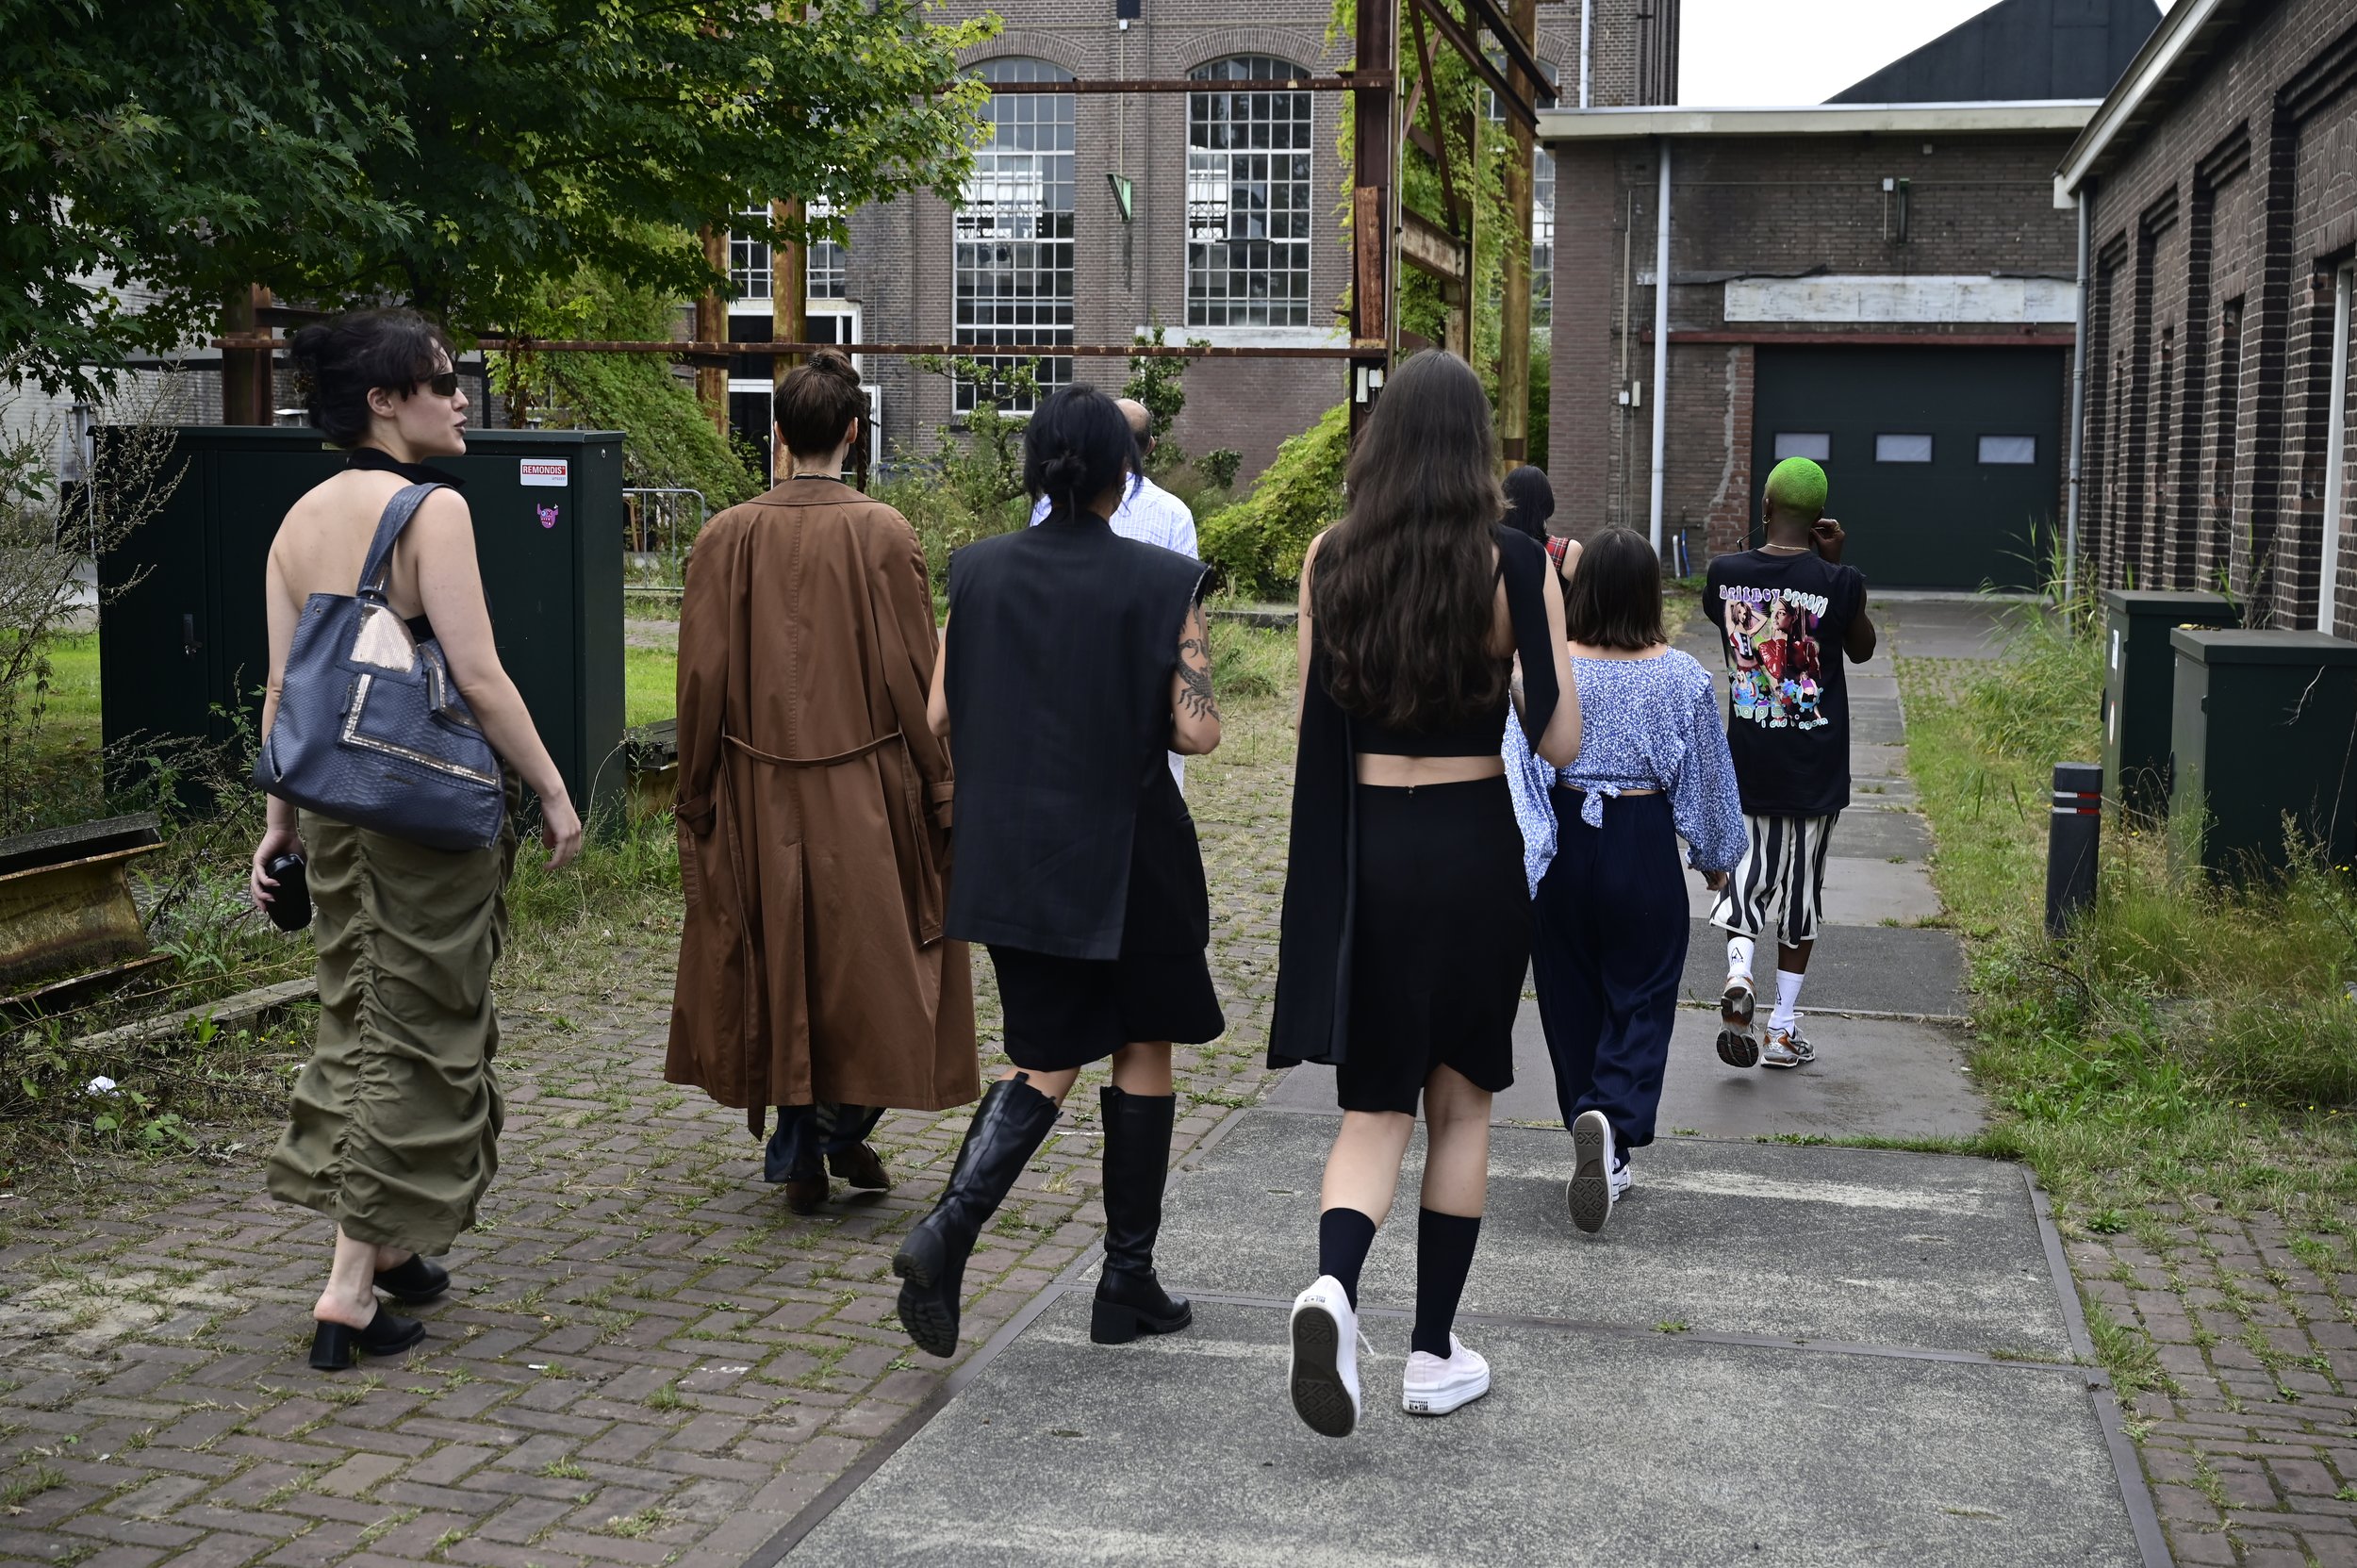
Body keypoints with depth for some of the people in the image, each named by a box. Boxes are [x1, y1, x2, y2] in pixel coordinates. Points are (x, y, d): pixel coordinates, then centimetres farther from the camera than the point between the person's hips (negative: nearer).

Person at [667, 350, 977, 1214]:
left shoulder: (727, 536, -3)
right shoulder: (883, 533, -9)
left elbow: (703, 678, -1)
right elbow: (914, 677, -8)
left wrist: (696, 794, 9)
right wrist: (941, 790, 0)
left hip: (760, 791, 2)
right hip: (866, 788, -2)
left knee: (780, 960, 11)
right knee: (870, 951, 14)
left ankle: (799, 1156, 16)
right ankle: (848, 1119, 7)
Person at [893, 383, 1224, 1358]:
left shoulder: (977, 573, -1)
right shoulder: (1163, 582, -11)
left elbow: (940, 718, 1)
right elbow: (1196, 731, -13)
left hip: (1014, 856, 4)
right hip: (1127, 857, -3)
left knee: (1046, 1059, 14)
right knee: (1143, 1049, 14)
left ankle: (946, 1232, -8)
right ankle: (1128, 1285, 20)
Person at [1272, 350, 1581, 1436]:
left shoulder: (1332, 559, -1)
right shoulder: (1515, 567, -8)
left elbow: (1312, 721, 3)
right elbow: (1558, 742, -7)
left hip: (1362, 847, 2)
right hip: (1473, 846, -1)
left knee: (1375, 1104, 10)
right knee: (1460, 1103, 14)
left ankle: (1333, 1285, -19)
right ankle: (1434, 1356, 19)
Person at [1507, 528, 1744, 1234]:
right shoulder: (1682, 677, -6)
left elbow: (1519, 763, -10)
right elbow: (1710, 773, 4)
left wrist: (1516, 854, -5)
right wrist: (1716, 855, 18)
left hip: (1563, 847, 1)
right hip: (1644, 848, -1)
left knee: (1572, 999, 14)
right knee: (1640, 1000, 5)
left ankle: (1593, 1137, 23)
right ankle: (1613, 1121, -20)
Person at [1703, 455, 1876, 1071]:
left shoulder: (1724, 574, -6)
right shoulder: (1840, 583, -13)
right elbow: (1863, 650, 7)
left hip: (1747, 760, 1)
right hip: (1816, 767, -1)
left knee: (1749, 871, 14)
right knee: (1801, 888, 10)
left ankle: (1738, 971, -15)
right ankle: (1783, 1030, 16)